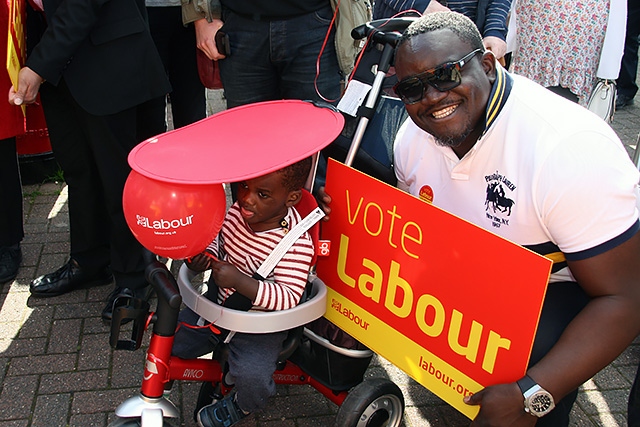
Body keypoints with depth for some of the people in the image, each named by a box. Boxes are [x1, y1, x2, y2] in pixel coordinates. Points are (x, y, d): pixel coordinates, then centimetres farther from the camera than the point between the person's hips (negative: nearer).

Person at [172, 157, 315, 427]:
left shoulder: (296, 242, -28)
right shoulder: (236, 212, -9)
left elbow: (288, 298, -32)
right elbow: (218, 243, 10)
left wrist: (239, 281, -40)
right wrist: (202, 257, -13)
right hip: (217, 302, 6)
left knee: (251, 377, -25)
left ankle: (242, 405, 12)